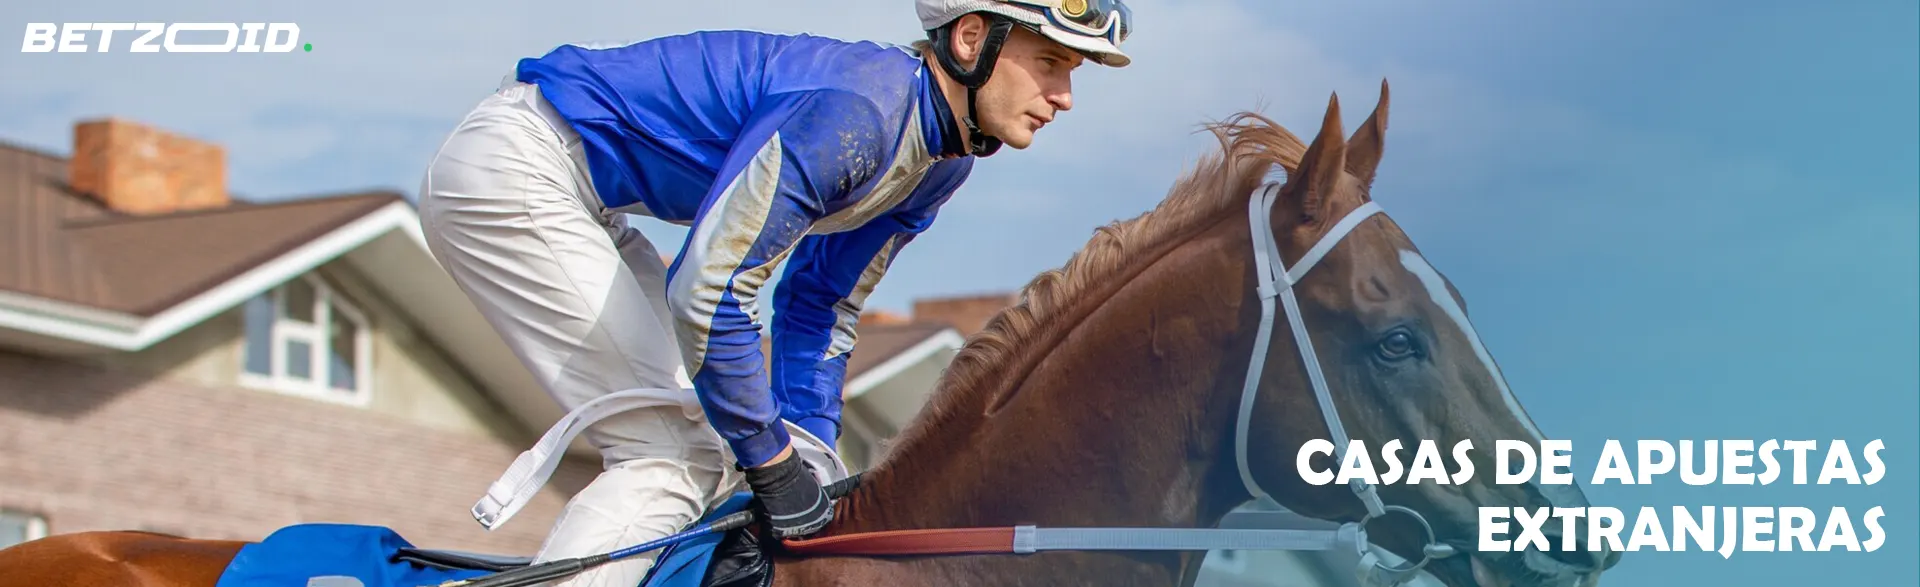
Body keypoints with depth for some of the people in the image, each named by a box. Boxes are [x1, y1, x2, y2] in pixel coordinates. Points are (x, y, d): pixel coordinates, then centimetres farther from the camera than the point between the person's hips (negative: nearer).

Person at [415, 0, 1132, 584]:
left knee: (706, 452, 9)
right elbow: (708, 295, -27)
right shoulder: (853, 113, -28)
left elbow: (822, 306, 14)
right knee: (674, 455, -13)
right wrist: (772, 461, -17)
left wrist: (809, 451, 5)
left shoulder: (943, 160, 4)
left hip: (573, 202, 10)